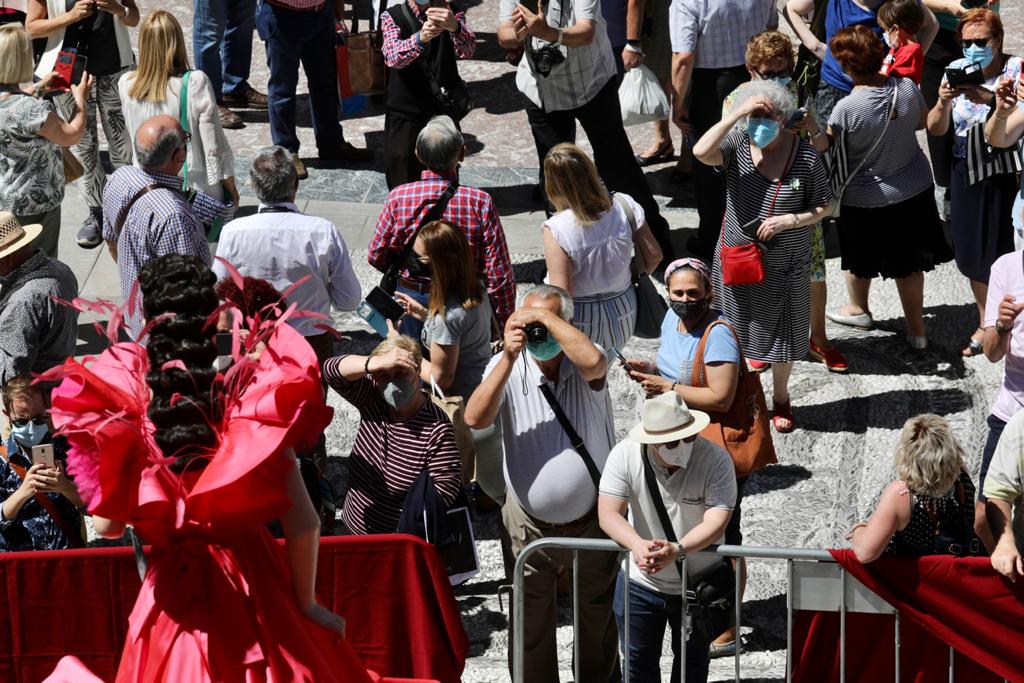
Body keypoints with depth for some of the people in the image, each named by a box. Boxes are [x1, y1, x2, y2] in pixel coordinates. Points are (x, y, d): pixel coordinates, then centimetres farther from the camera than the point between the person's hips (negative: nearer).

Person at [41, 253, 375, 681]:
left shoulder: (127, 401, -13)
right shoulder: (251, 392, -15)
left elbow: (107, 525, -6)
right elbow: (302, 523, -15)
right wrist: (307, 604, 0)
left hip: (174, 595, 1)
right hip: (255, 589, -1)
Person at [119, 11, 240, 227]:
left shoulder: (125, 86, -7)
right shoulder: (195, 83, -18)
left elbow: (132, 141, 8)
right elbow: (215, 147, -11)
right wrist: (231, 189, 2)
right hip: (195, 191, -3)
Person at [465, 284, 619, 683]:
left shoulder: (582, 366, -11)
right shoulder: (507, 366, -8)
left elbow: (593, 361, -38)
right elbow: (475, 418, -23)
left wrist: (546, 317, -30)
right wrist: (510, 356, -29)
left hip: (593, 519, 0)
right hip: (530, 526, 0)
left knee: (599, 620, 18)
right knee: (531, 626, 11)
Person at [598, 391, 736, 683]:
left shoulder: (715, 459, -24)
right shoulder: (625, 455, -19)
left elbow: (716, 521, -30)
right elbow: (608, 513, -23)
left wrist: (677, 550, -48)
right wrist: (638, 545, -44)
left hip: (698, 583, -1)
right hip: (639, 582, 1)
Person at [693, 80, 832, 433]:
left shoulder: (805, 156, -12)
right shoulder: (738, 144, -13)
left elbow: (823, 206, -4)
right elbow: (701, 152, -33)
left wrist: (788, 221, -21)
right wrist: (737, 114, -36)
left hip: (785, 266, 0)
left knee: (782, 333, 16)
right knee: (736, 332, 14)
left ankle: (780, 398, 38)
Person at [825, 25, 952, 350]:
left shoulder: (845, 109, -29)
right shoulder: (907, 88, -15)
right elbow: (924, 121, 5)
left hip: (864, 200, -3)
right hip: (915, 188, 4)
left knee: (860, 261, 24)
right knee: (908, 263, 18)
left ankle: (858, 308, 47)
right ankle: (916, 329, 25)